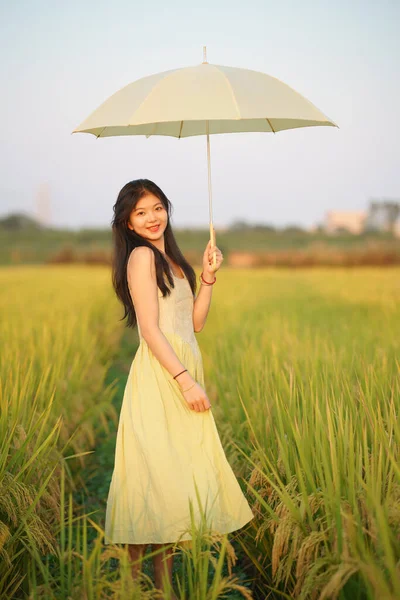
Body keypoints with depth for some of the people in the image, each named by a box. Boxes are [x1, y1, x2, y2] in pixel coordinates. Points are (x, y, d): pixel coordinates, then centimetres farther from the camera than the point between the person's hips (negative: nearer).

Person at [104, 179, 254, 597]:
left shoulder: (171, 260, 19)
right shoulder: (142, 255, -7)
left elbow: (196, 323, 16)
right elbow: (150, 329, -15)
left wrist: (207, 278, 6)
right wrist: (185, 380, -19)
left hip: (183, 372, 9)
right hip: (159, 377, -9)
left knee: (178, 476, 9)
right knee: (159, 475, -8)